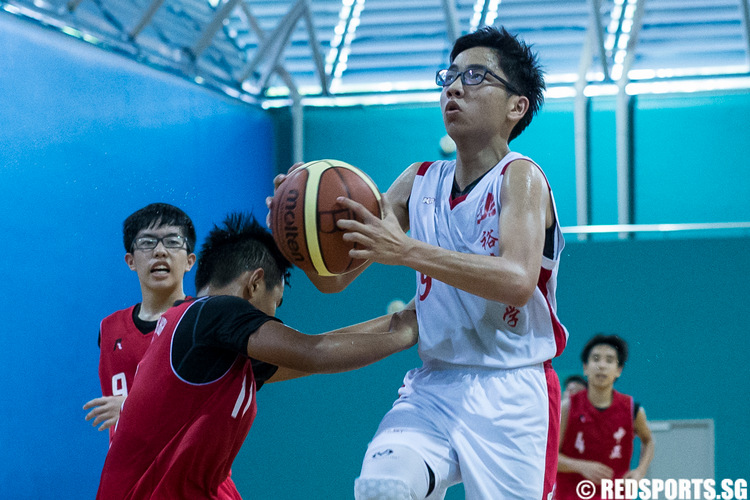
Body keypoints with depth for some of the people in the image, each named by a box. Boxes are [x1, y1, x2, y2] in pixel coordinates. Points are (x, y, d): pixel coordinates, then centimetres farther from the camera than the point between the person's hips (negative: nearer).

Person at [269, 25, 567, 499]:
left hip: (510, 393, -3)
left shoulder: (520, 177, -7)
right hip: (434, 386, 3)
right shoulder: (419, 181, 9)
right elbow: (335, 278, 10)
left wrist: (406, 250, -34)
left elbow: (517, 281, -25)